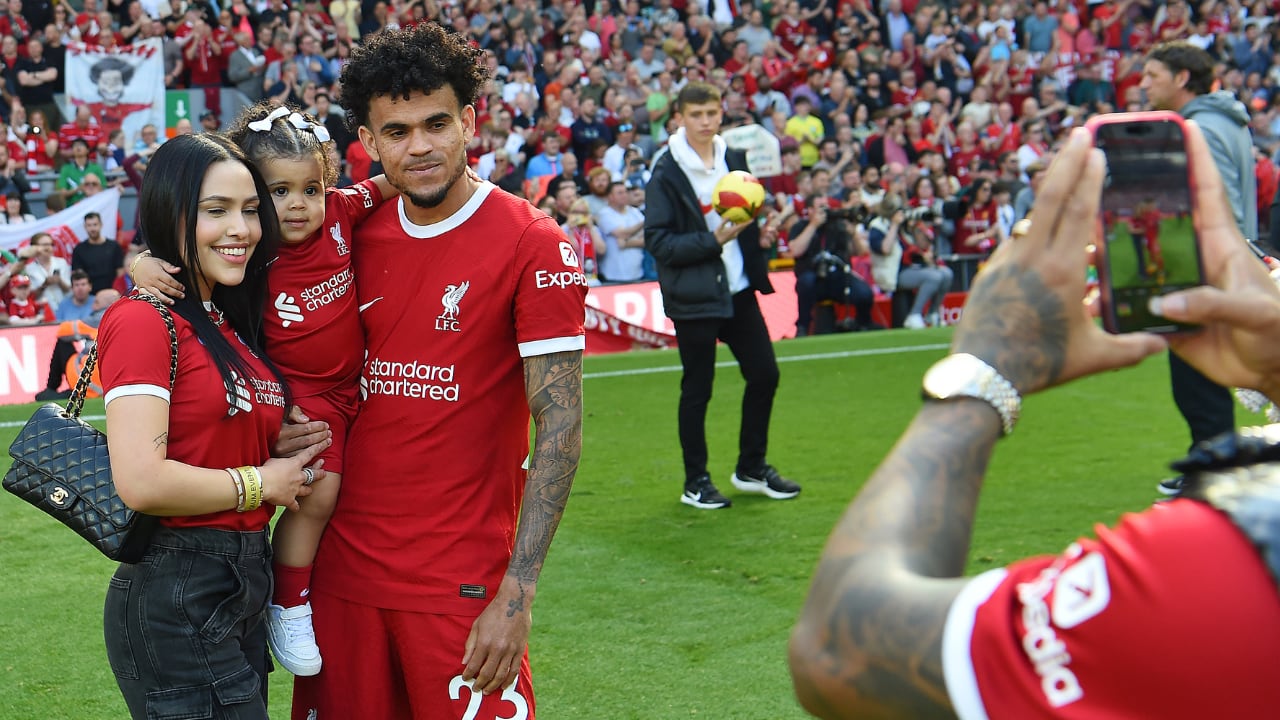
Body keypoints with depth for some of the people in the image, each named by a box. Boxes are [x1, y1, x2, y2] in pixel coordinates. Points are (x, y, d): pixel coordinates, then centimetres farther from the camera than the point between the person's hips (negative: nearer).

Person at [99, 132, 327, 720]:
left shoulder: (235, 327, 12)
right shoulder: (142, 321, -13)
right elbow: (141, 482, -23)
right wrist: (262, 483, -9)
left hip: (243, 591, 9)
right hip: (176, 598, -9)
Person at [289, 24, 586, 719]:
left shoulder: (533, 245, -10)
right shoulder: (356, 234, 5)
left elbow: (559, 426, -12)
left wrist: (517, 596, -17)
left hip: (461, 581, -4)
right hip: (343, 567, 5)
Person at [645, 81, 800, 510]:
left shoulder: (735, 158, 8)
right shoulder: (666, 173, -11)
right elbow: (657, 242, -15)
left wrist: (758, 233, 2)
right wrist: (714, 240, -22)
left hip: (738, 289, 6)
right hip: (693, 296, -6)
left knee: (764, 374, 9)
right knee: (697, 390, 2)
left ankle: (752, 469, 25)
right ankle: (696, 482, 15)